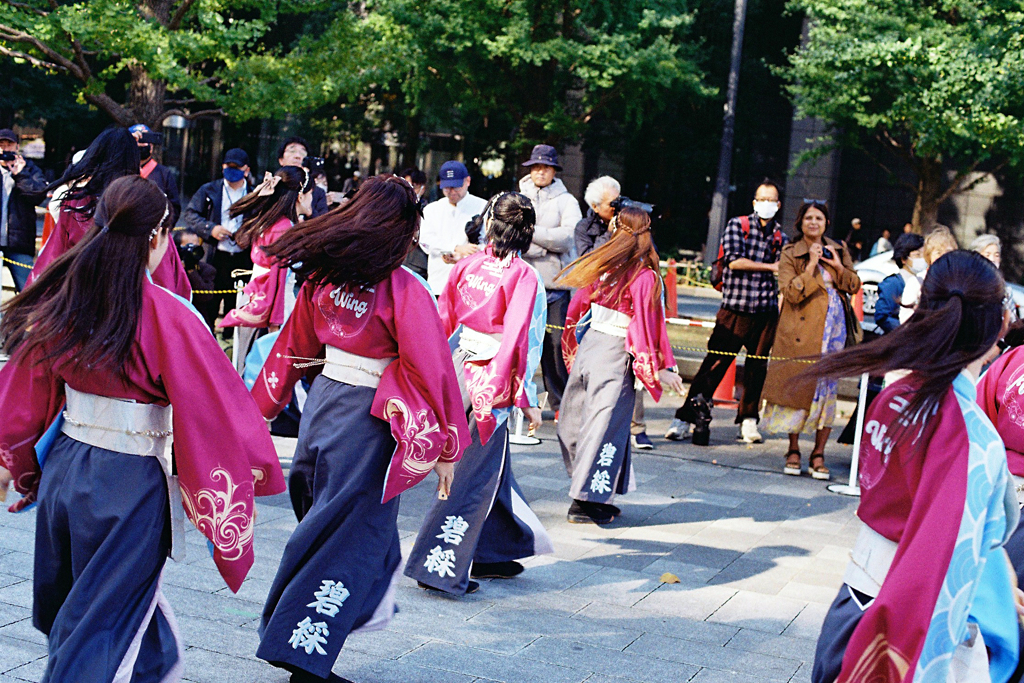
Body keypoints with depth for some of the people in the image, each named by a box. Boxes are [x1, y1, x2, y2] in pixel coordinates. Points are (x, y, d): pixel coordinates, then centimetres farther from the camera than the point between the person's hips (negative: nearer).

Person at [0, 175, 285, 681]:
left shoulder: (60, 298, -2)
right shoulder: (166, 316, -19)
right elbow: (215, 400, -15)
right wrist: (254, 462, -3)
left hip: (64, 464, 7)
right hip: (132, 482, -7)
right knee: (102, 617, 7)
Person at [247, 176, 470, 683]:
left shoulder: (321, 275, 1)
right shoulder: (403, 290, -16)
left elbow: (294, 347, 12)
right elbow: (433, 371, -16)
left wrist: (262, 407, 23)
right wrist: (446, 449, -8)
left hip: (323, 402, 6)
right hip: (368, 421, -6)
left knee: (326, 520, 24)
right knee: (353, 533, 6)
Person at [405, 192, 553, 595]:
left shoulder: (466, 266, 3)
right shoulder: (525, 277, -12)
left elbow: (443, 321, 6)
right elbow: (520, 340, -15)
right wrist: (526, 400, -9)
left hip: (458, 374, 6)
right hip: (491, 384, -6)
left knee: (493, 467, 21)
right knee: (474, 477, 3)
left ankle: (492, 553, 32)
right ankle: (438, 566, 4)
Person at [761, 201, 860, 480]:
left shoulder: (839, 250, 13)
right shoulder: (790, 254, 2)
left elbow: (854, 286, 12)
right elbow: (790, 292, -10)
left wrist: (838, 267, -4)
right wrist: (811, 266, -14)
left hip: (833, 328, 3)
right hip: (801, 330, -2)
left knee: (827, 388, -1)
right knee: (797, 386, -1)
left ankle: (818, 455, 5)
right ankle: (793, 451, 11)